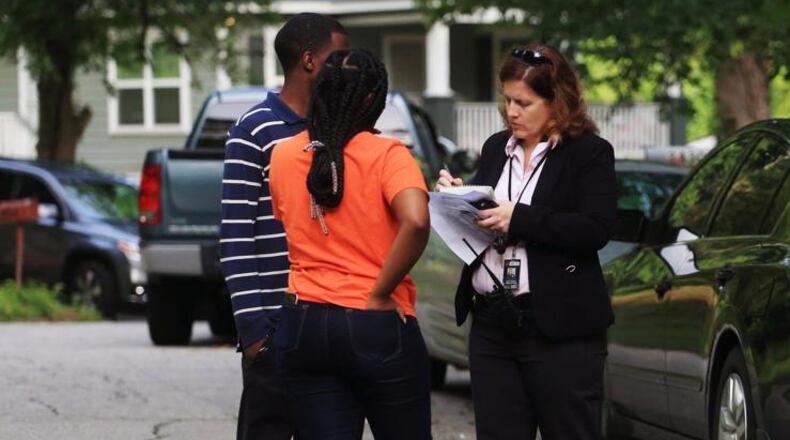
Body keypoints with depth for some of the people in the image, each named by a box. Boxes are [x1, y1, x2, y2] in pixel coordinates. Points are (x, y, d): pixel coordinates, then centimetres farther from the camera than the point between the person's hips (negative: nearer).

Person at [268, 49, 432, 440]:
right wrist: (380, 294, -15)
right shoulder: (386, 155, -9)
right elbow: (415, 223, -24)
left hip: (303, 326, 4)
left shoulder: (283, 156, 5)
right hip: (377, 328, -4)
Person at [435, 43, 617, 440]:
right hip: (492, 325, 6)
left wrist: (518, 218, -20)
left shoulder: (590, 153, -4)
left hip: (559, 328, -6)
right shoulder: (495, 148, 15)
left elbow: (595, 231, -16)